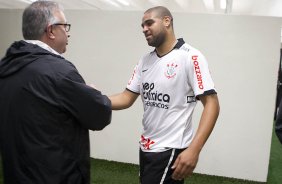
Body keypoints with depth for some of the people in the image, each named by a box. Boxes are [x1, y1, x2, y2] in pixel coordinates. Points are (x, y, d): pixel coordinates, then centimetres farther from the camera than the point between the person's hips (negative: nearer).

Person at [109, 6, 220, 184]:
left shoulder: (189, 56, -13)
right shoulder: (145, 61, 8)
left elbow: (211, 104, -17)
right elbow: (127, 98, 7)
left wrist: (194, 150, -26)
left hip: (170, 149, -7)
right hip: (146, 147, 7)